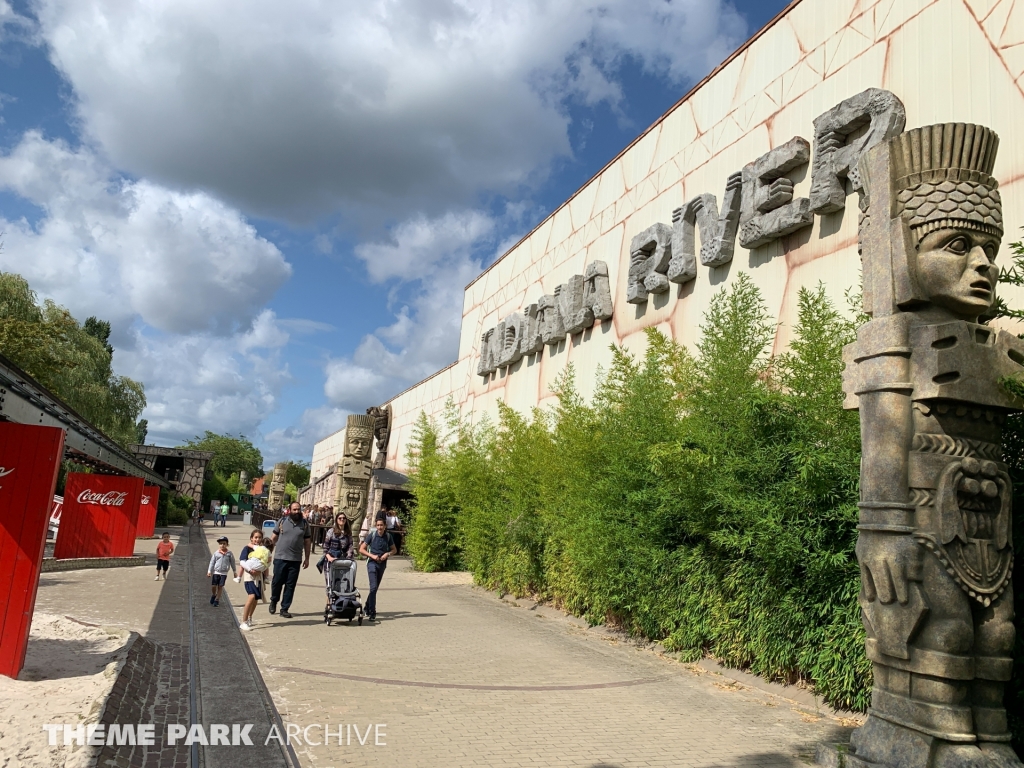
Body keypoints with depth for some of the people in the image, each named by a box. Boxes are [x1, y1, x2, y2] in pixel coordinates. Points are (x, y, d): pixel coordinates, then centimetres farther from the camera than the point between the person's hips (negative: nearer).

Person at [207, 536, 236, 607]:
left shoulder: (229, 553, -3)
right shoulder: (216, 553, -3)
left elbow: (232, 562, 6)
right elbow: (212, 562, 3)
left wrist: (234, 572, 10)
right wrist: (209, 571, -2)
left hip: (224, 573, -1)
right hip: (216, 572, 1)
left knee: (220, 587, 2)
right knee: (213, 586, 1)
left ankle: (217, 600, 15)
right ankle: (213, 595, 32)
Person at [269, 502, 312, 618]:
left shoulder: (304, 524, 4)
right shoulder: (282, 521, 0)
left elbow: (307, 541, 8)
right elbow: (274, 537, 5)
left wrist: (307, 558, 6)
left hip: (295, 560, 1)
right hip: (280, 558, -1)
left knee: (290, 585, 5)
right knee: (277, 581, 6)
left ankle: (284, 609, 17)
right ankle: (274, 601, 33)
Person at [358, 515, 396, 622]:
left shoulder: (388, 536, 0)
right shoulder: (372, 535, -8)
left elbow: (394, 550, 12)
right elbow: (361, 549, -4)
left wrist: (387, 554, -9)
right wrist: (372, 556, -15)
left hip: (382, 564, 4)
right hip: (372, 563, -4)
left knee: (375, 588, 13)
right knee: (373, 587, -14)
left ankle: (367, 608, 32)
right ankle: (372, 613, -11)